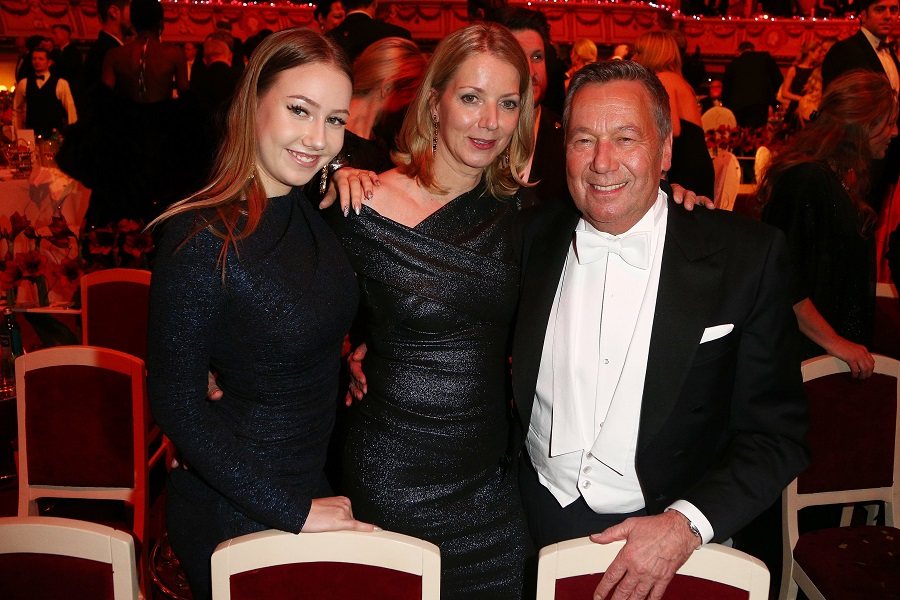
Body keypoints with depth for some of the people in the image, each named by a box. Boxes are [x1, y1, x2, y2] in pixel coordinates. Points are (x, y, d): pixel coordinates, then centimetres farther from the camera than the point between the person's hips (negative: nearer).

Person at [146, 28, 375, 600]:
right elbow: (174, 399, -21)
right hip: (236, 517, -7)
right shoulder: (204, 237, -23)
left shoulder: (313, 209, -3)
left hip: (316, 483, 7)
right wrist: (292, 510, -20)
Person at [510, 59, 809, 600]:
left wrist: (686, 524, -21)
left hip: (676, 544, -2)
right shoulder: (533, 240, -4)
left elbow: (778, 433, -10)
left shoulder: (748, 256, -13)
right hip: (534, 530, 3)